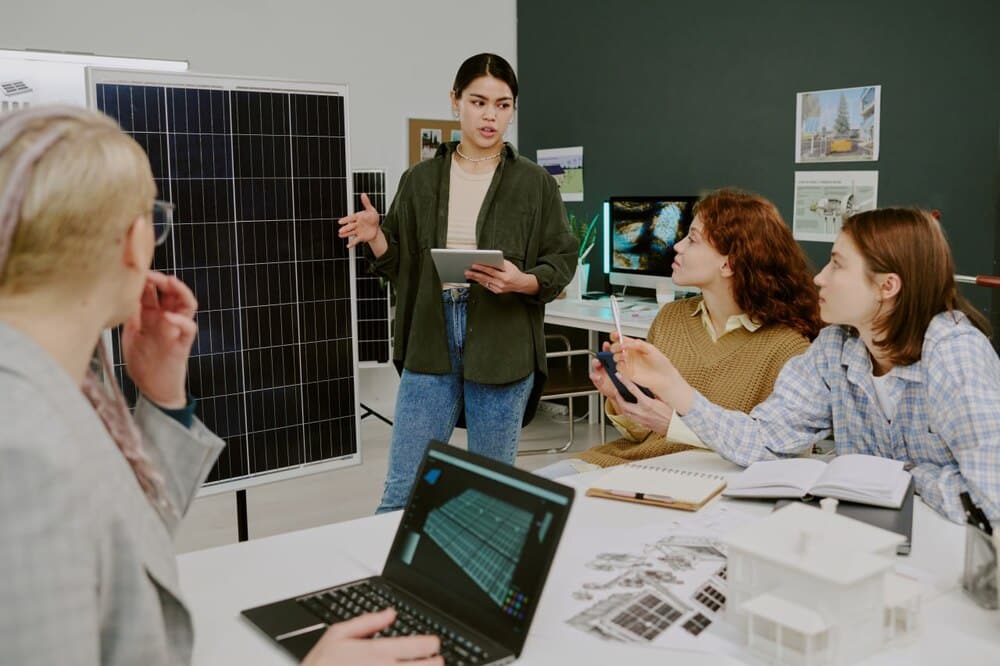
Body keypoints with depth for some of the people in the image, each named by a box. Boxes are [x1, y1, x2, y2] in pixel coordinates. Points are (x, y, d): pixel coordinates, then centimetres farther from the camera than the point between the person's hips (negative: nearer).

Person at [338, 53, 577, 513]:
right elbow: (399, 265, 11)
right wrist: (375, 236, -9)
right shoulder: (420, 180, 8)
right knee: (403, 489, 3)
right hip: (430, 343, 2)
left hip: (502, 349, -1)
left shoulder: (535, 183, 2)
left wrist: (524, 282, -18)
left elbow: (562, 261, 2)